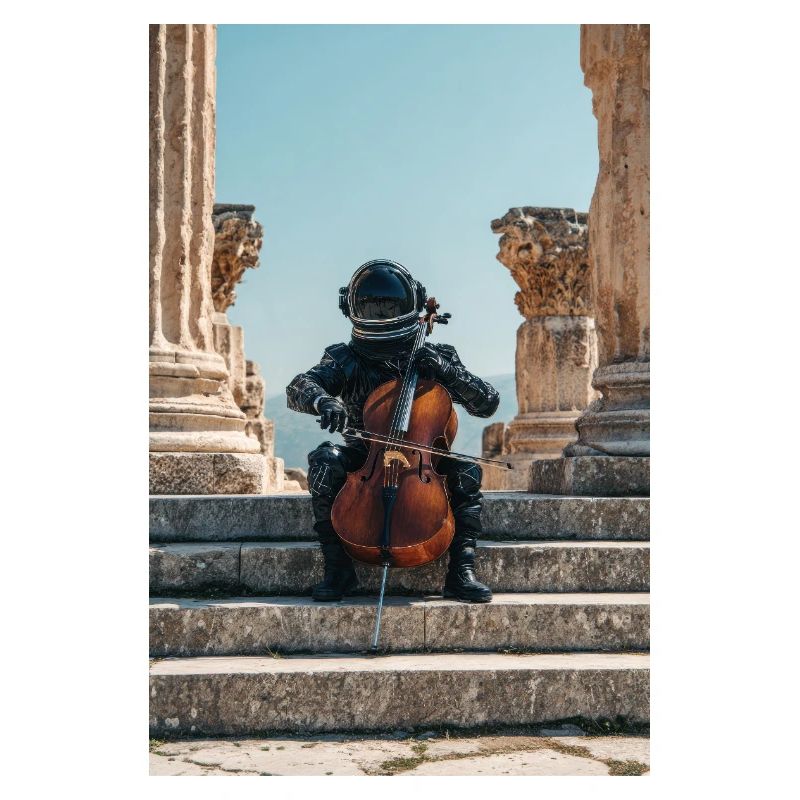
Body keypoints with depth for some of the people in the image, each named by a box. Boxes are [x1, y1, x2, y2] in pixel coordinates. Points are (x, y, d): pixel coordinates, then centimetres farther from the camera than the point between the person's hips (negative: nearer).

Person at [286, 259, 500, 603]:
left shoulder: (434, 358, 5)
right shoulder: (344, 360, 3)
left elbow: (488, 403, -2)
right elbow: (298, 389, -14)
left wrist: (447, 371, -19)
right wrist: (322, 400, -39)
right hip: (363, 461, 0)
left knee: (466, 472, -28)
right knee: (325, 460, -29)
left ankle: (461, 571, -21)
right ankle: (337, 568, -21)